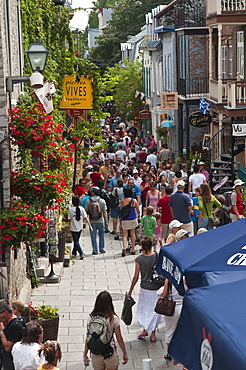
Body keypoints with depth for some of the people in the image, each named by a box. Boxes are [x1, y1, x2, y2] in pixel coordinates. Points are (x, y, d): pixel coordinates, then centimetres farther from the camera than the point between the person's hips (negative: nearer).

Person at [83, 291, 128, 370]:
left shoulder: (91, 318, -7)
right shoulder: (113, 318, -13)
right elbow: (119, 339, -7)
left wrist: (85, 355, 7)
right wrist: (125, 354, 6)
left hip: (96, 355, 2)